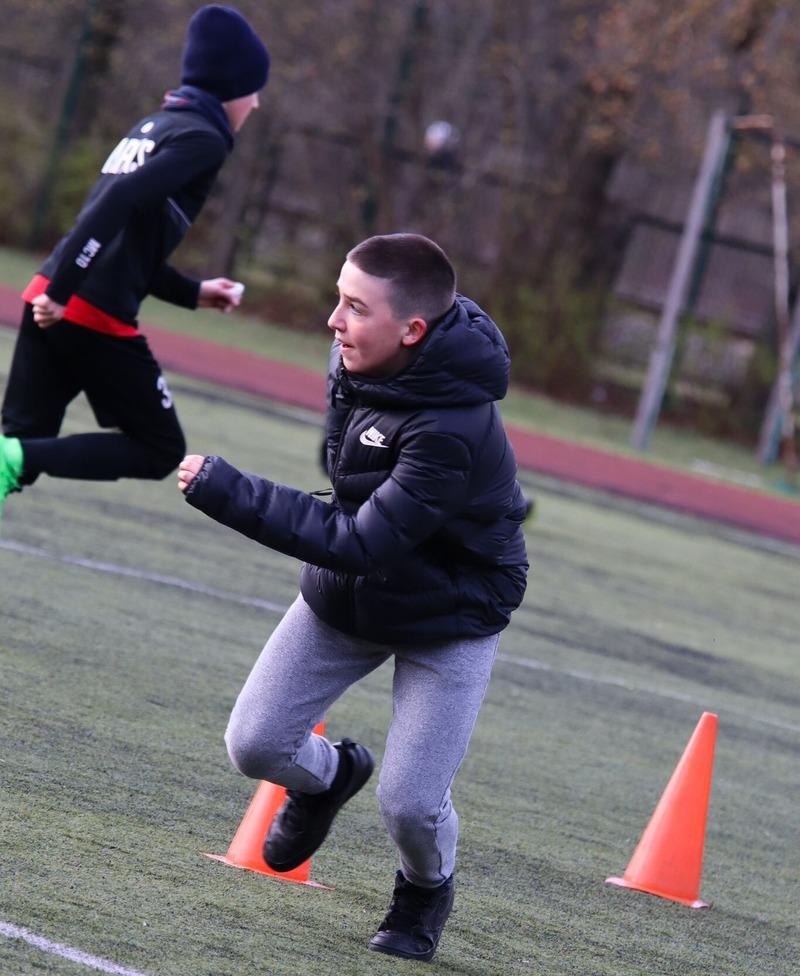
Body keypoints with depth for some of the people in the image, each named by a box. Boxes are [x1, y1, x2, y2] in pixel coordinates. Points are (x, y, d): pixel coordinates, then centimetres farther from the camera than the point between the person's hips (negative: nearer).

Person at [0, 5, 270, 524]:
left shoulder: (154, 126, 22)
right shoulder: (203, 139, -5)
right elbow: (118, 203, -20)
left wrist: (194, 293, 29)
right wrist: (61, 292, -23)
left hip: (50, 301, 8)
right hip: (98, 318, -8)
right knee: (161, 450, 6)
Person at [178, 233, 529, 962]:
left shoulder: (453, 433, -38)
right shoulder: (361, 361, -14)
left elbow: (362, 544, -37)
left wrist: (224, 491, -38)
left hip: (449, 619, -6)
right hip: (344, 597, 6)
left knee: (411, 804, -9)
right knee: (256, 745, 0)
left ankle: (428, 888, 26)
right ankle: (328, 776, 36)